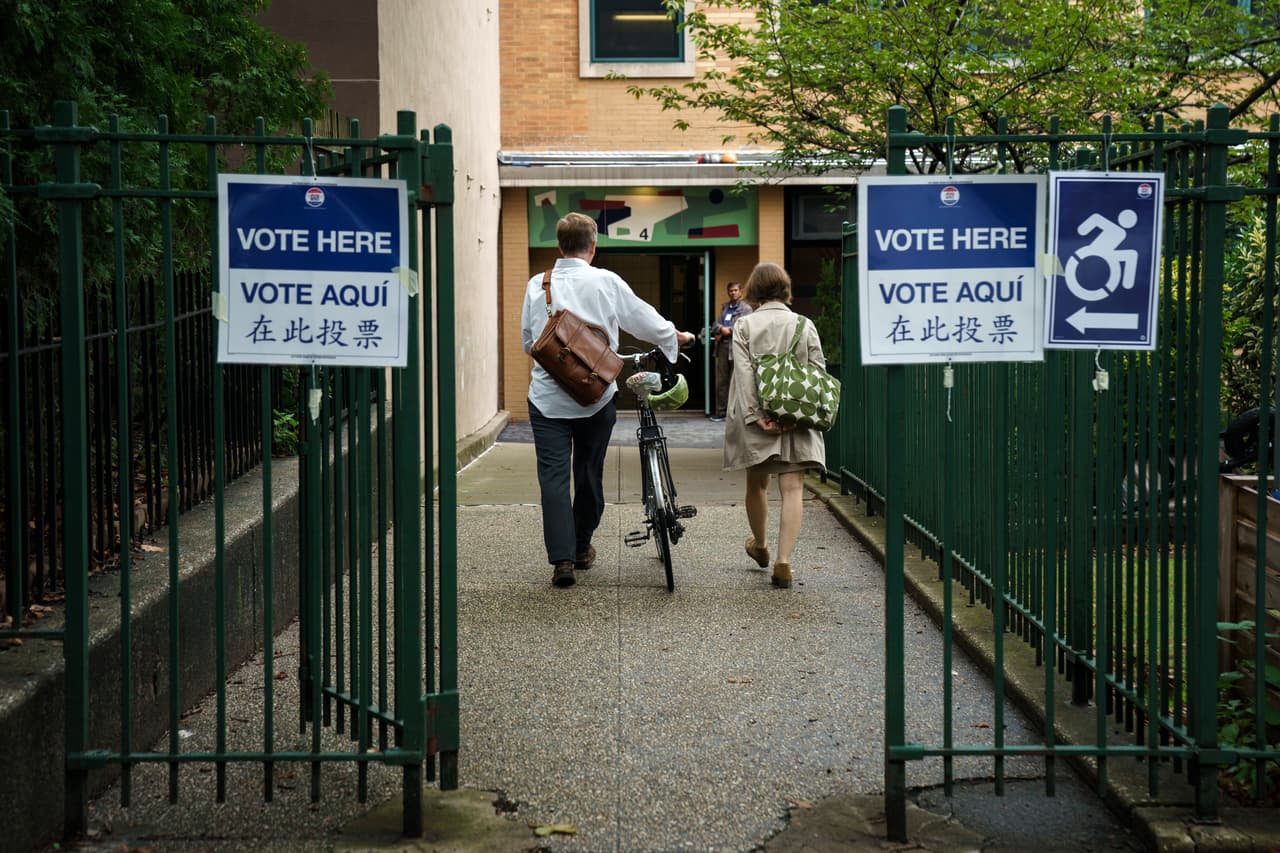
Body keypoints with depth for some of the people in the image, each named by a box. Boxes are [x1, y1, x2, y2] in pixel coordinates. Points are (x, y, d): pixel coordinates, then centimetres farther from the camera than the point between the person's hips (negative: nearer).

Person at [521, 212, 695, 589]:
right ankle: (582, 547, 30)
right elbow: (645, 320, 4)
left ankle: (562, 558, -12)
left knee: (553, 477, -1)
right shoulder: (607, 282, -5)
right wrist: (676, 336, 24)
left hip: (548, 397, 0)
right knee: (589, 473, 15)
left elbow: (527, 338, 10)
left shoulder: (537, 285, 0)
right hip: (595, 395, 0)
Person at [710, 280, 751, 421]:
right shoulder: (724, 307, 21)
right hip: (722, 347, 6)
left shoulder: (746, 309, 2)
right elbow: (716, 325, 12)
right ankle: (720, 411, 9)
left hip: (736, 348, -6)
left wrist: (727, 331, -9)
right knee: (721, 381, 5)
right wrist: (722, 330, -9)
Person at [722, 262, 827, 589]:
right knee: (793, 488, -2)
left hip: (757, 419, 0)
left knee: (757, 484, 18)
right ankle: (784, 561, -14)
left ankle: (760, 545, 39)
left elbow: (743, 373, -9)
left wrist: (755, 416, -12)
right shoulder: (804, 325, 4)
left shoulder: (744, 325, 0)